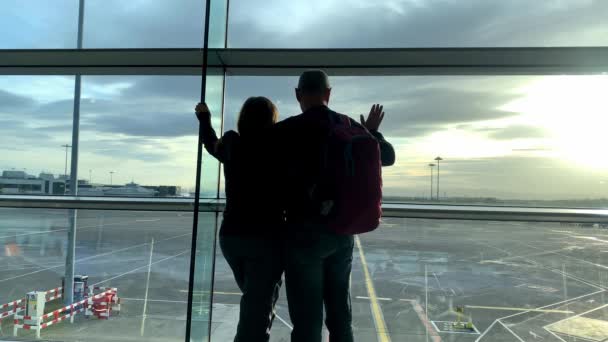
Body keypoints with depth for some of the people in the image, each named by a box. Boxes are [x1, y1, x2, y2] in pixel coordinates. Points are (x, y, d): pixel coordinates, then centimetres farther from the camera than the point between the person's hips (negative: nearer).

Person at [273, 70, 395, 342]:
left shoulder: (284, 130, -10)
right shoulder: (351, 127, 4)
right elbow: (389, 156, 16)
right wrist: (372, 132, 33)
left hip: (304, 232, -5)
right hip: (343, 231, 5)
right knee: (340, 316, 17)